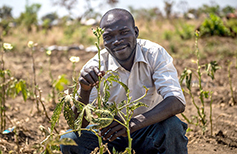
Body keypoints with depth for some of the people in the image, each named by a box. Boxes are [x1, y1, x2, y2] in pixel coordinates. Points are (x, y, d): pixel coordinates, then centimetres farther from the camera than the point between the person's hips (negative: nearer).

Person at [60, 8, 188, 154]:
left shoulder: (155, 54, -14)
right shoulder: (95, 68, -13)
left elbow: (177, 102, -27)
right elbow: (80, 124, -16)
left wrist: (135, 123, -41)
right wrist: (84, 90, -37)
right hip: (111, 135, 2)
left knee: (172, 126, -33)